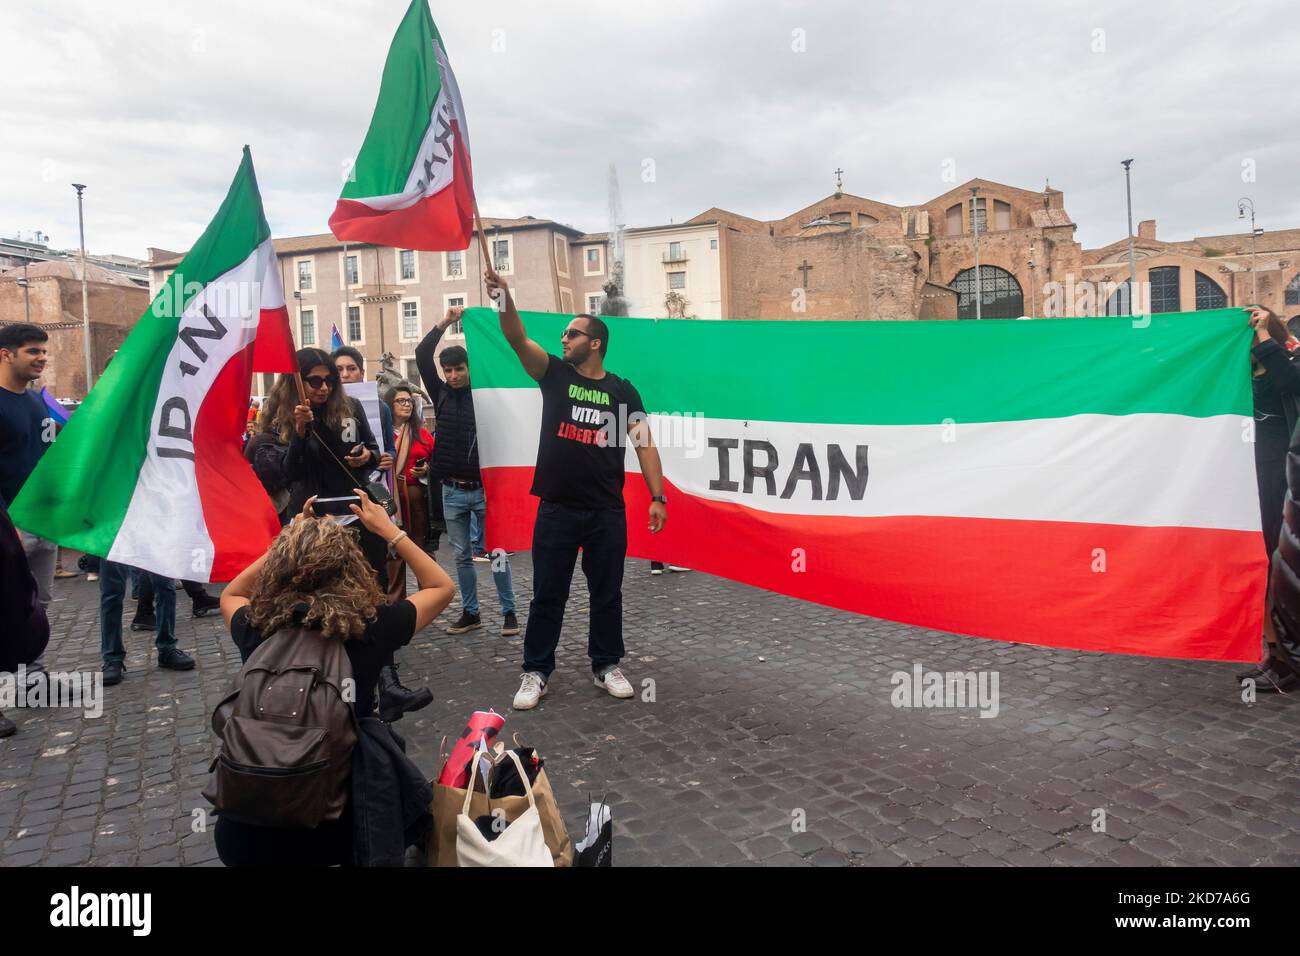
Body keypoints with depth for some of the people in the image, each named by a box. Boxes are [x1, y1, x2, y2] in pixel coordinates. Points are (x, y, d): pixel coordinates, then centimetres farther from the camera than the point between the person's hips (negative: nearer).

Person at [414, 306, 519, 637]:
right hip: (452, 491, 3)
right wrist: (444, 323, -8)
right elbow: (421, 357, -1)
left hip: (484, 488, -3)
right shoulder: (442, 394, 5)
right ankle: (470, 612, 21)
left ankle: (509, 612, 11)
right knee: (462, 556, 10)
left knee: (497, 553, 3)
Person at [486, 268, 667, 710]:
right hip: (557, 509, 0)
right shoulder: (555, 374, 4)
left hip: (607, 512, 0)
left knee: (607, 594, 11)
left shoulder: (622, 390, 4)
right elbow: (518, 340, -11)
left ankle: (607, 665, 27)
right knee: (547, 595, 7)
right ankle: (536, 672, 18)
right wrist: (505, 299, -28)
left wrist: (657, 497, -9)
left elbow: (644, 443, 0)